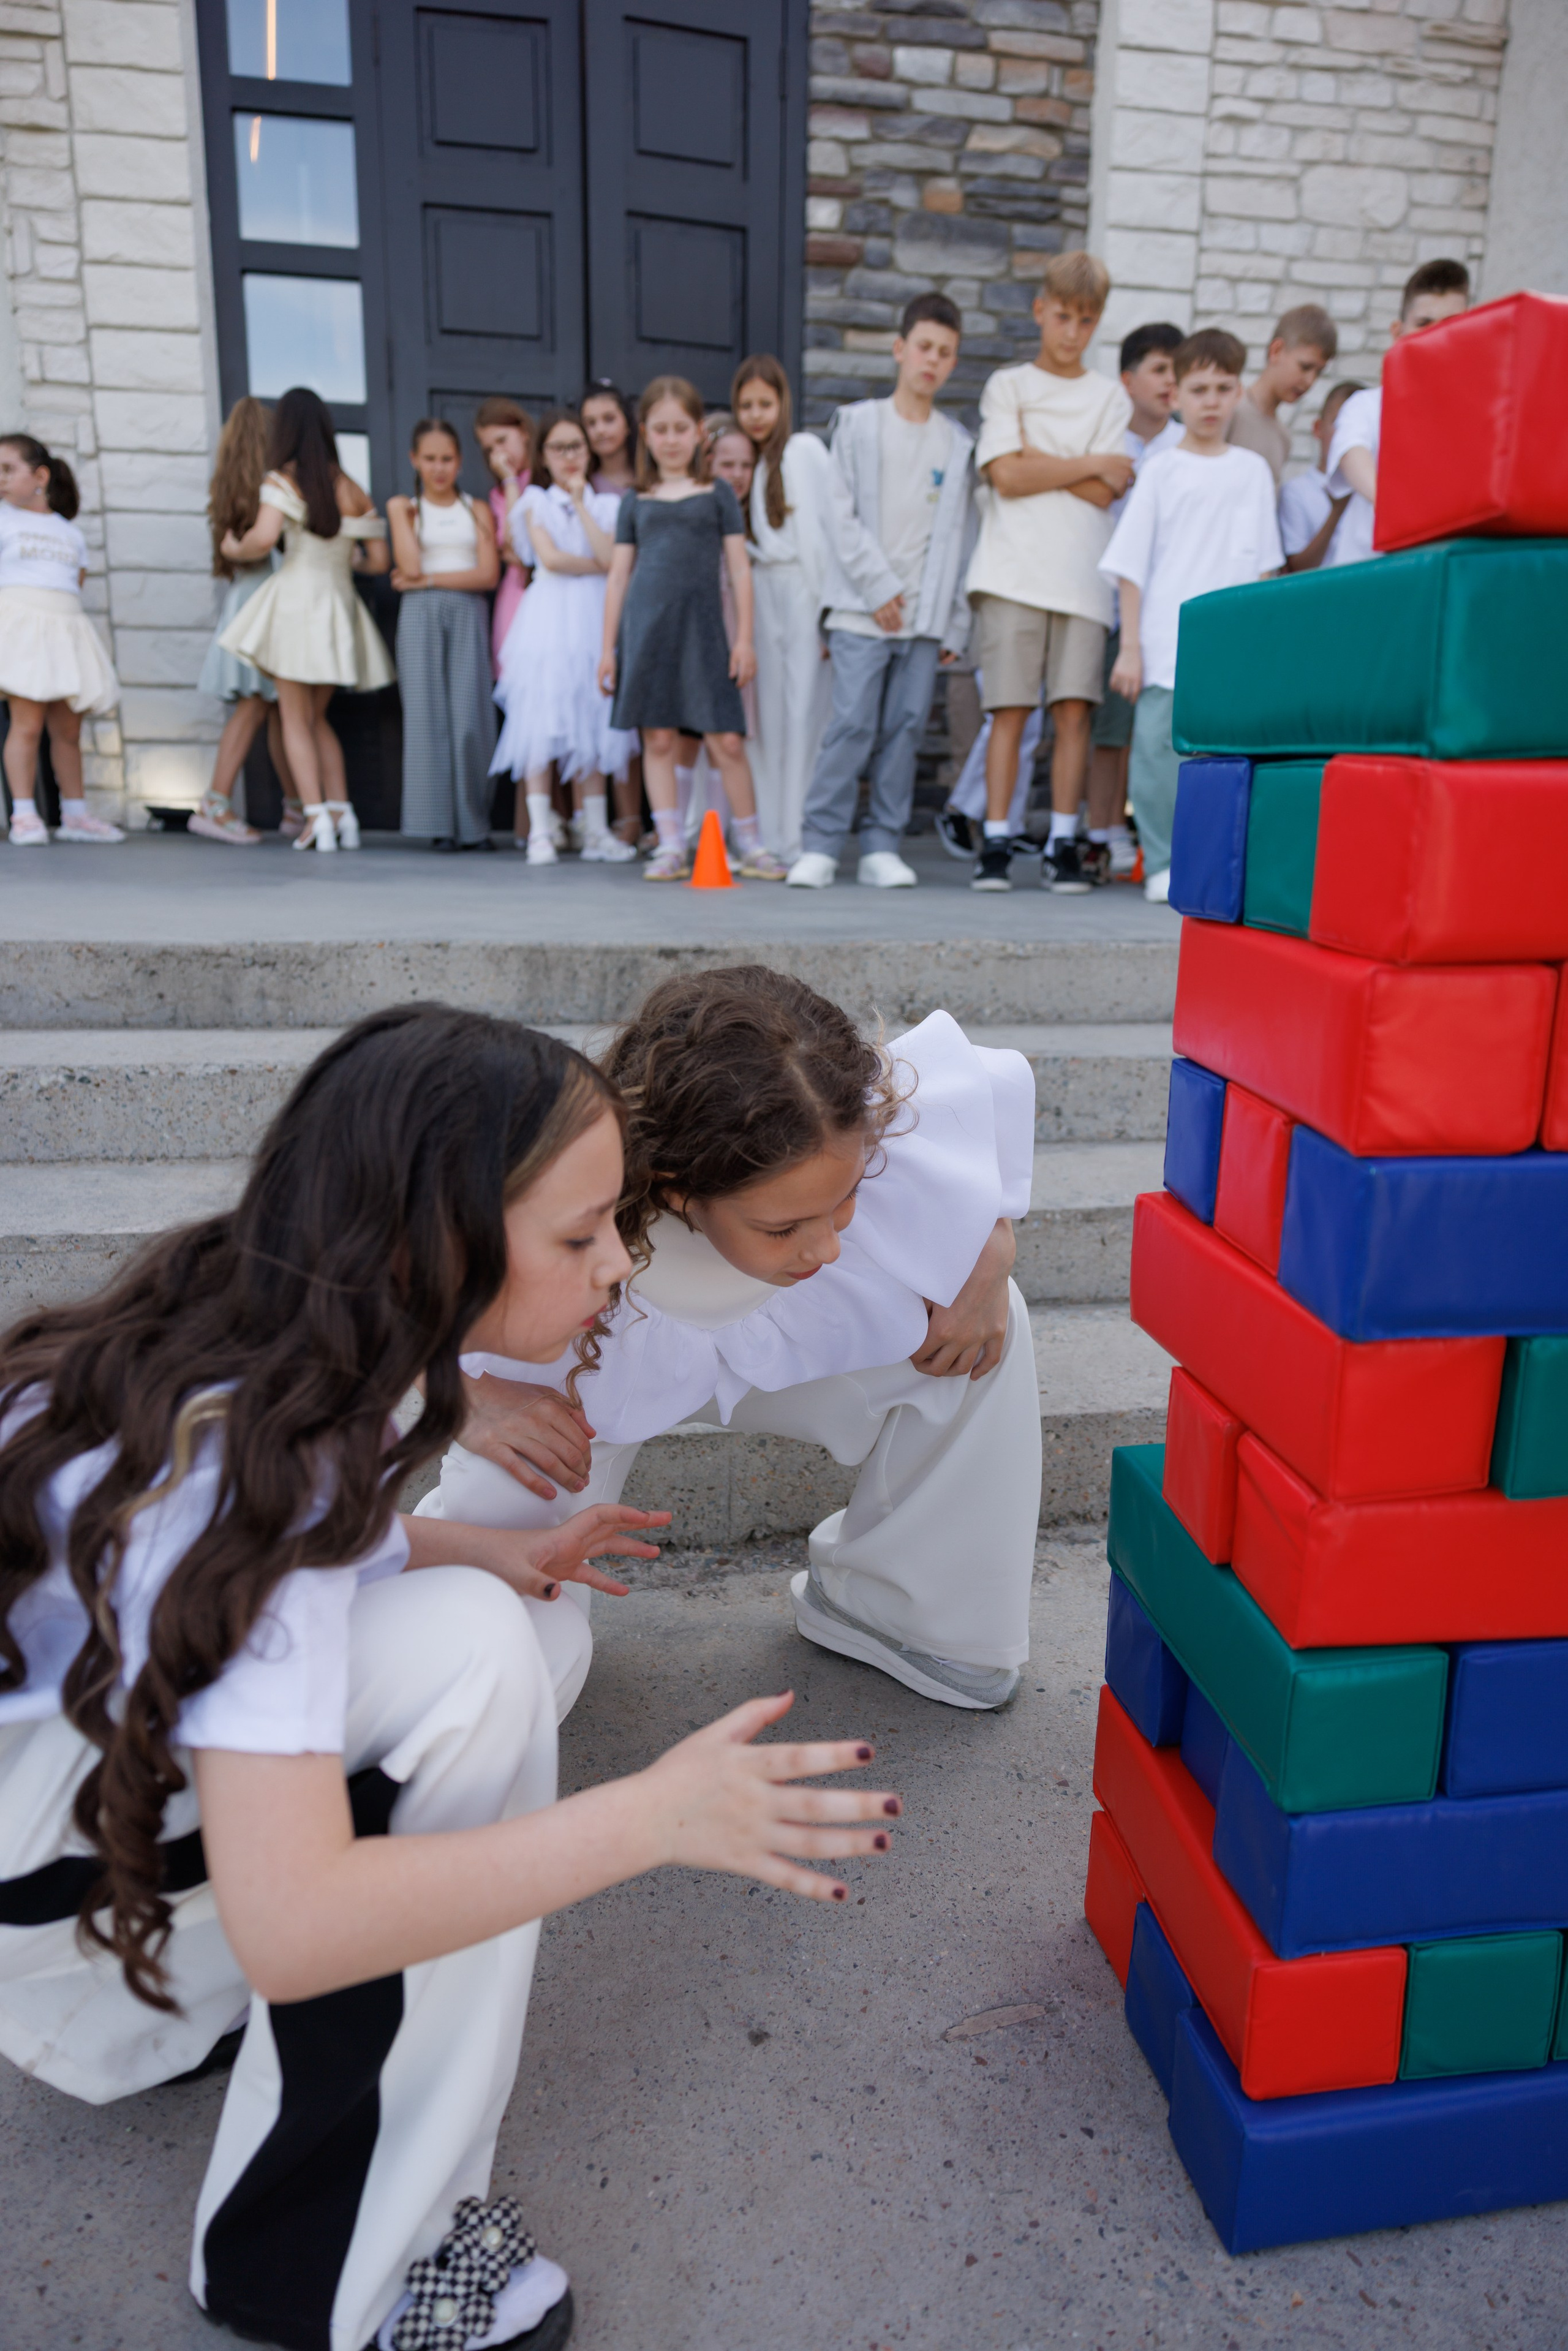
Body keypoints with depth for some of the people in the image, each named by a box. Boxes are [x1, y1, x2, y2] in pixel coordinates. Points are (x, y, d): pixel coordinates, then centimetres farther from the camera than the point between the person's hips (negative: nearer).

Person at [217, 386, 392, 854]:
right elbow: (379, 560, 7)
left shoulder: (282, 481, -5)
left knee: (296, 719, 3)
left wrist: (233, 549, 2)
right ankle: (341, 809, 10)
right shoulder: (351, 489, 8)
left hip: (296, 596, -4)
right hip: (339, 604, 4)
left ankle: (316, 815, -7)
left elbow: (264, 538, -19)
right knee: (317, 717, 18)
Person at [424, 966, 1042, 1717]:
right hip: (587, 1376, -3)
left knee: (990, 1324, -19)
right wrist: (467, 1401, -35)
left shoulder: (879, 1128, -37)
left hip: (786, 1340, 3)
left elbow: (1001, 1082, -11)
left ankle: (880, 1602, 4)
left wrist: (991, 1248, -24)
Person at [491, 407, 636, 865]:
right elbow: (551, 558, -6)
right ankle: (540, 832, -8)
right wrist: (599, 566, 1)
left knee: (592, 724, 2)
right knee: (542, 722, -9)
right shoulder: (535, 501, 9)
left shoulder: (606, 504, 14)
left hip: (595, 619, 2)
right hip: (549, 619, -2)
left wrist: (580, 503, -3)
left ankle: (596, 831, 7)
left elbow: (612, 558, -4)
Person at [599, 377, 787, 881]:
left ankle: (752, 845, 6)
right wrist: (608, 646, 8)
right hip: (646, 626, 1)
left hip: (702, 626, -1)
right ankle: (671, 847, 7)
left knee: (726, 740, -5)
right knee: (659, 738, 0)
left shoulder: (718, 494, 10)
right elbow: (619, 575, 13)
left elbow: (739, 568, 8)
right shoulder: (636, 502, 13)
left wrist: (744, 637, 0)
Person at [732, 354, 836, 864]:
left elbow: (819, 530, -7)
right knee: (769, 716, 3)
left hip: (801, 591, -6)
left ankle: (803, 841, -6)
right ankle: (771, 837, 7)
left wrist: (826, 608, -14)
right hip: (763, 598, 6)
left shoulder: (802, 449, 0)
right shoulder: (754, 463, 18)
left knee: (803, 713, -7)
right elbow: (744, 546, 15)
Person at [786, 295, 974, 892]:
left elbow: (959, 536, 11)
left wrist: (955, 624, 4)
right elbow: (842, 517, 1)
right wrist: (879, 586, -8)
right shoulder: (857, 424, 8)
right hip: (861, 611, -2)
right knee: (853, 725, -10)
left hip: (924, 616, 3)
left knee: (905, 730, 1)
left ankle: (883, 847, 8)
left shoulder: (958, 444, 14)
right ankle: (820, 844, -4)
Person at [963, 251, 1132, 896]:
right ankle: (996, 843, -2)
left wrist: (1033, 456, -2)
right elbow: (1006, 476, -3)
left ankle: (1063, 843, 1)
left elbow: (1104, 493, 1)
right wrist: (1088, 464, 1)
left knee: (1074, 710, -4)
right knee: (1009, 710, -6)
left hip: (1083, 576, 2)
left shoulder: (1109, 397, 16)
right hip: (1013, 571, -1)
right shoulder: (1006, 385, 13)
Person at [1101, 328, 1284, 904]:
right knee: (1159, 754, -4)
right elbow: (1131, 566, 3)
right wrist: (1130, 646, -4)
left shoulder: (1253, 471, 14)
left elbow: (1264, 565, 17)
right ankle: (1164, 866, 8)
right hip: (1166, 647, -2)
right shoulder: (1161, 471, 6)